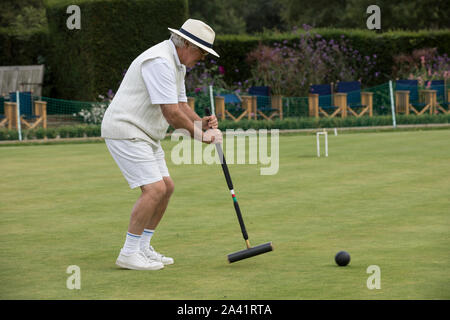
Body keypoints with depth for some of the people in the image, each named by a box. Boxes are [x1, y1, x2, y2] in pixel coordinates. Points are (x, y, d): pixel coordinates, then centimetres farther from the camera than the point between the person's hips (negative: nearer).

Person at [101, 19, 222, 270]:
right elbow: (171, 114, -24)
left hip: (144, 135, 11)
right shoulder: (160, 62, -22)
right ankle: (128, 254, -9)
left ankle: (143, 248, 17)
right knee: (154, 189, -16)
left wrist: (202, 122, -4)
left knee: (167, 187, 10)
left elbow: (181, 106, 16)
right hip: (125, 131, -11)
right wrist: (200, 135, -11)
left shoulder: (176, 64, 13)